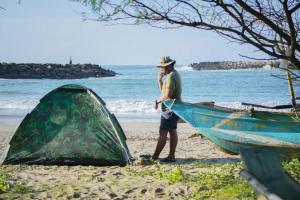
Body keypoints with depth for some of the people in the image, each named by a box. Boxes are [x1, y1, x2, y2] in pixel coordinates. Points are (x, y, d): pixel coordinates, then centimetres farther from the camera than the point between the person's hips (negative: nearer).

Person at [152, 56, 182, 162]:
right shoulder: (175, 74, 16)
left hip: (170, 109, -11)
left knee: (163, 133, -9)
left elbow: (167, 95, -25)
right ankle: (171, 156, 14)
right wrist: (159, 79, 8)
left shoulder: (171, 76, -18)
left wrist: (158, 101, -9)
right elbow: (163, 90, 23)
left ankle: (154, 157, -8)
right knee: (173, 132, 10)